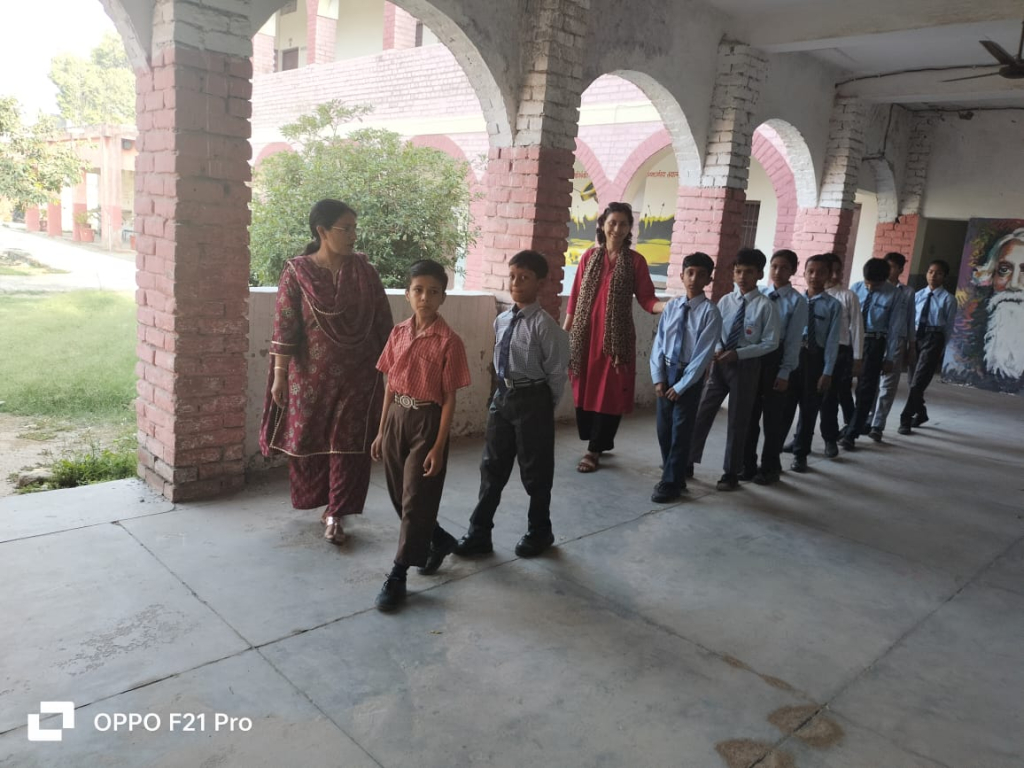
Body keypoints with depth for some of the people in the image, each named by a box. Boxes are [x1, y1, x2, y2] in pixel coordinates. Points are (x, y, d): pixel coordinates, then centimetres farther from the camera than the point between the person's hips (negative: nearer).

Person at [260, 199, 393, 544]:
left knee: (348, 443, 2)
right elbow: (285, 326, -7)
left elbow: (383, 322, 5)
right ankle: (317, 501, 36)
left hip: (357, 374, 1)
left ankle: (335, 514, 13)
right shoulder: (297, 272, -6)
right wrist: (279, 374, -9)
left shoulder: (364, 271, 0)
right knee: (309, 439, 12)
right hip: (311, 373, -1)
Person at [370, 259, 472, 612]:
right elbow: (390, 386, 9)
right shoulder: (399, 334, 3)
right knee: (399, 497, 16)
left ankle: (397, 575, 13)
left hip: (426, 422, -6)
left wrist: (439, 446, -14)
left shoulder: (449, 341, -12)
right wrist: (381, 432, 9)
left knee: (416, 501, 1)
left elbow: (449, 399, -11)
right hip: (396, 418, 6)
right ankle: (440, 540, 39)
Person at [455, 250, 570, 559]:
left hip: (532, 400, -6)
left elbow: (557, 372, -12)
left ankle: (539, 532, 30)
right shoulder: (501, 321, 5)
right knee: (492, 467, 12)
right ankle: (479, 532, 24)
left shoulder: (545, 325, -15)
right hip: (502, 396, 6)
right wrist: (505, 393, 12)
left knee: (535, 471, 9)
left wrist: (544, 406, -5)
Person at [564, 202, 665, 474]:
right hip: (586, 334, 2)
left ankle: (594, 450, 10)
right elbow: (575, 296, 8)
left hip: (618, 336, -2)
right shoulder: (589, 257, 6)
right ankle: (595, 442, 26)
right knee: (584, 389, 8)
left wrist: (671, 306, -22)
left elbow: (647, 300, -3)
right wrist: (564, 331, 8)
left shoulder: (636, 261, 0)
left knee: (610, 393, 0)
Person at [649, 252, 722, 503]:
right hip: (666, 371, 5)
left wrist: (681, 386, -15)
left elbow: (703, 354, -14)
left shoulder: (710, 312, -12)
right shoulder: (671, 307, 1)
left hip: (691, 376, -5)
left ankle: (672, 483, 14)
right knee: (664, 429, 12)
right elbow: (659, 343, 3)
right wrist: (658, 378, -5)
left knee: (681, 431, 3)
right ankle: (672, 475, 29)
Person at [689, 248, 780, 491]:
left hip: (745, 366, -3)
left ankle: (731, 473, 20)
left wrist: (738, 354, -18)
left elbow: (770, 342, -11)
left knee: (737, 421, 7)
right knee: (702, 413, 6)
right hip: (720, 363, 3)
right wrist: (717, 349, -14)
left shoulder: (765, 305, -10)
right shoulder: (725, 301, 1)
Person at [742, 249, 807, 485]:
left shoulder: (797, 301, -4)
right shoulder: (759, 294, 6)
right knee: (749, 414, 10)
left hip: (776, 359, -3)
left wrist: (785, 372, -10)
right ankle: (747, 465, 22)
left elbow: (794, 339, -7)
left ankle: (769, 467, 21)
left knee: (773, 417, 7)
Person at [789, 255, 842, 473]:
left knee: (809, 410, 10)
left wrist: (827, 372, -9)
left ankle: (800, 454, 25)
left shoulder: (833, 305, -2)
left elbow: (832, 341, -5)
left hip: (815, 359, -1)